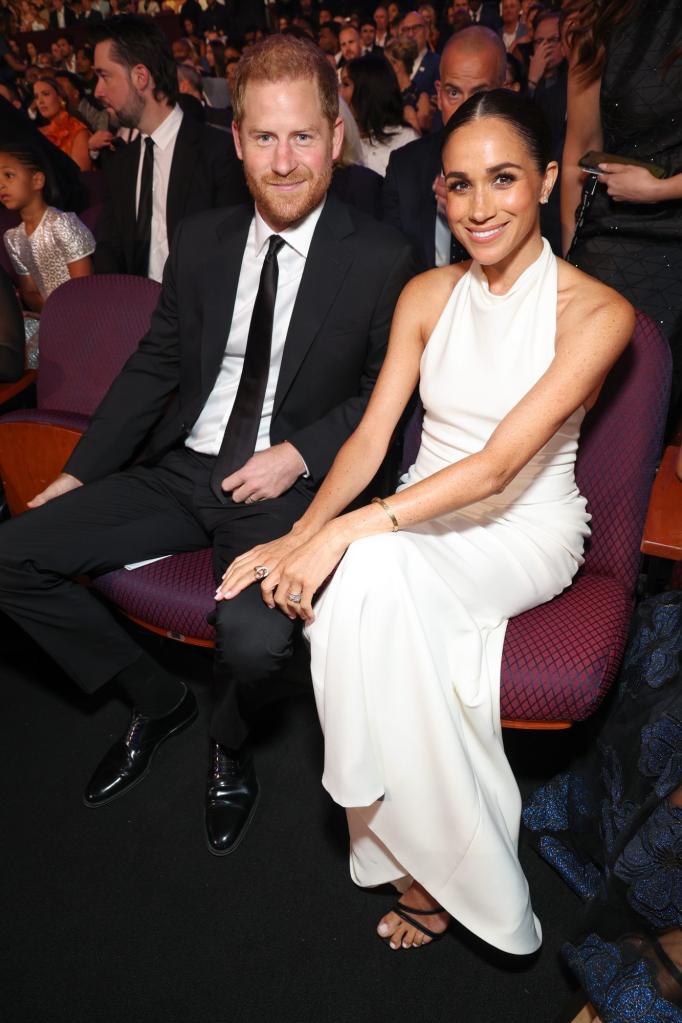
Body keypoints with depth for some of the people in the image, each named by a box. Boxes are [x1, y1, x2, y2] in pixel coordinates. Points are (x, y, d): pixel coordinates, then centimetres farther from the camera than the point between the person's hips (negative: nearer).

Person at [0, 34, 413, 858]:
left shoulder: (380, 259, -5)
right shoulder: (200, 240, 8)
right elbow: (153, 366, 11)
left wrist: (298, 455, -16)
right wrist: (79, 472, 6)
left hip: (287, 486, -5)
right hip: (181, 471, 5)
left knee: (253, 638, -32)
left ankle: (229, 743, 9)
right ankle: (156, 700, 17)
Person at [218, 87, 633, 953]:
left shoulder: (595, 312, -11)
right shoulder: (427, 296, 4)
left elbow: (498, 464, -21)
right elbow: (371, 435, -2)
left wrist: (349, 531, -28)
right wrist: (302, 533, -18)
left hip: (525, 531, -4)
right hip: (421, 518, 4)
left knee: (375, 572, -31)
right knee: (367, 578, -30)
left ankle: (435, 861, -11)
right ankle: (425, 854, -8)